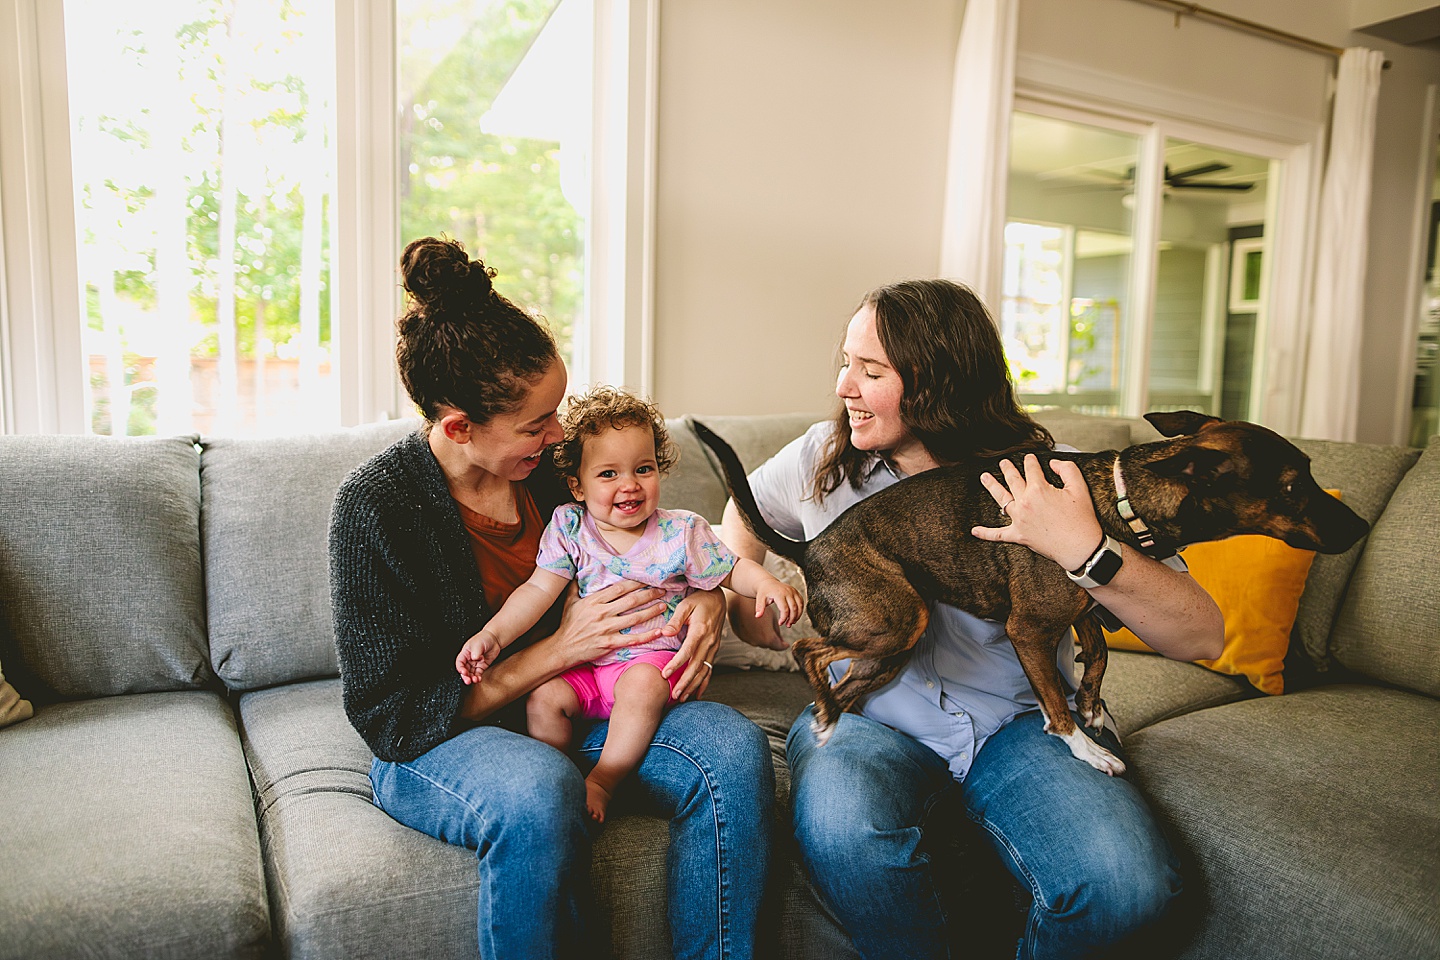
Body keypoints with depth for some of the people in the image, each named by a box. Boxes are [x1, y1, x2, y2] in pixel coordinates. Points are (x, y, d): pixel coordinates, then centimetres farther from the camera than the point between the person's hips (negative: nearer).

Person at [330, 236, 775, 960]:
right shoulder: (372, 506, -16)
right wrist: (557, 650, -21)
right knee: (539, 790, -39)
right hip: (437, 742, -4)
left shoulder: (548, 463, -2)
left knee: (733, 746, -23)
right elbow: (393, 716, -15)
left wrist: (704, 597, -10)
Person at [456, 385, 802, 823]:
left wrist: (767, 583, -19)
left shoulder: (681, 532, -6)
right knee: (543, 696, -19)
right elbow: (538, 590, -6)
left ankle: (602, 781, -14)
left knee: (642, 685, -33)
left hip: (652, 658, -2)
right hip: (583, 663, 3)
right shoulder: (569, 529, -4)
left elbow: (730, 570, 2)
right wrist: (493, 635, -18)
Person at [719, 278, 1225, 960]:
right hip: (868, 717, 1)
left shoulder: (1054, 483, -7)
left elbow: (1202, 636, -11)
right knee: (840, 831, -35)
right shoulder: (823, 458, 2)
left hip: (1018, 721, 0)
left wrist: (1085, 549, -26)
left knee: (1127, 884, -28)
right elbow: (742, 510, 26)